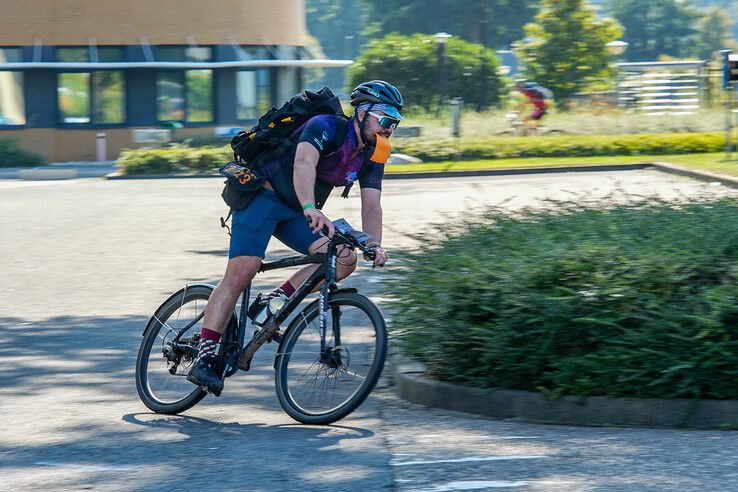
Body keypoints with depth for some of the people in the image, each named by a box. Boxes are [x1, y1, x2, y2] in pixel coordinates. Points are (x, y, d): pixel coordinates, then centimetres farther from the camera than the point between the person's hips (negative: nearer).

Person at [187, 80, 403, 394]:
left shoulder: (371, 156, 3)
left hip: (296, 213, 8)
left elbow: (371, 204, -5)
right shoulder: (326, 127, -20)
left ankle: (273, 303, -1)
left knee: (345, 260, -11)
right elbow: (304, 163, -38)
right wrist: (311, 209, -54)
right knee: (241, 273, -20)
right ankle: (205, 358, -19)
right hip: (262, 195, -8)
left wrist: (375, 245, -24)